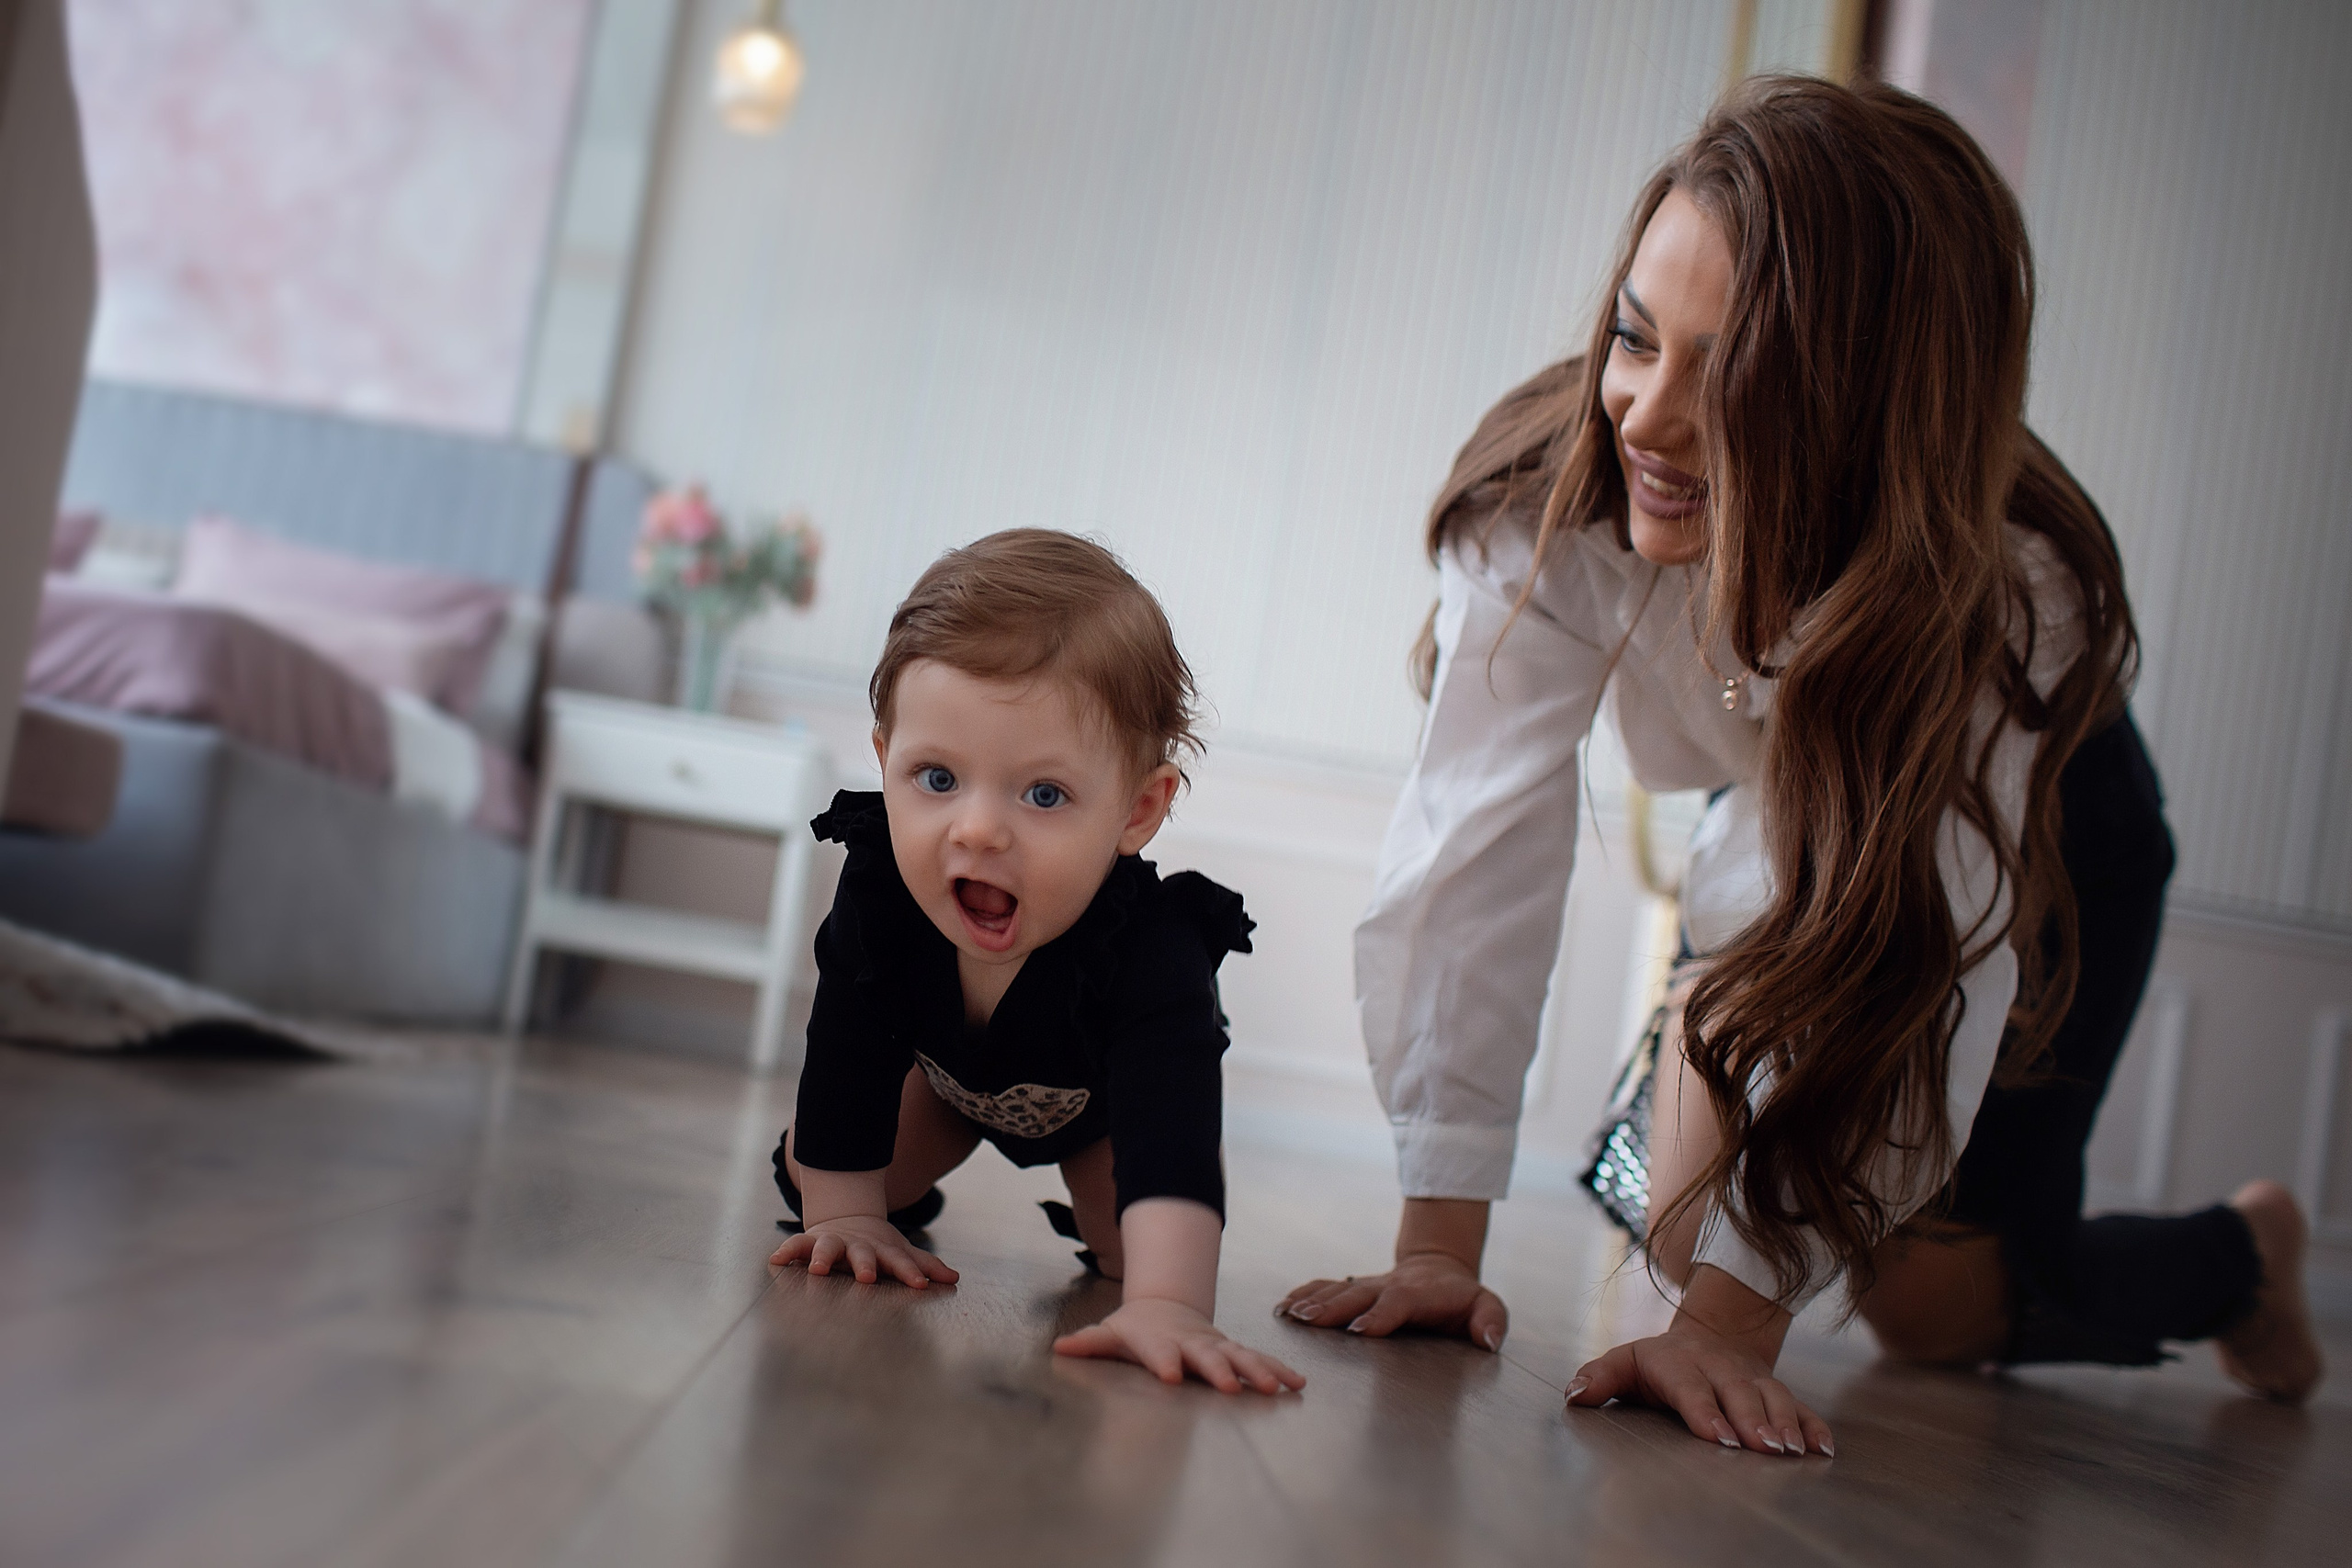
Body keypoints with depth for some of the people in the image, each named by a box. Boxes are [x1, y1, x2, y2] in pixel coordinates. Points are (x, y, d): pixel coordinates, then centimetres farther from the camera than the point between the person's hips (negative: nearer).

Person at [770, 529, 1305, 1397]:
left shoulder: (1152, 952, -49)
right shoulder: (878, 890, -38)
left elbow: (1171, 1135, -60)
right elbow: (848, 1055, -26)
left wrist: (1165, 1305, -73)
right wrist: (846, 1212, -26)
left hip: (1103, 1099, -2)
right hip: (944, 1067, 2)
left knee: (1132, 1248, -11)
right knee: (813, 1170, -1)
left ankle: (1090, 1218, 24)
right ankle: (903, 1198, 32)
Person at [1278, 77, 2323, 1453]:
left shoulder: (2015, 594, -40)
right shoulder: (1551, 496, -34)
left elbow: (1905, 969, -41)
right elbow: (1483, 845, -37)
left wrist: (1736, 1316, -47)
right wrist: (1441, 1243, -41)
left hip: (2042, 836, -3)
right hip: (1781, 830, 3)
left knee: (1936, 1306, -6)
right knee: (1690, 1223, -3)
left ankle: (2242, 1252, 26)